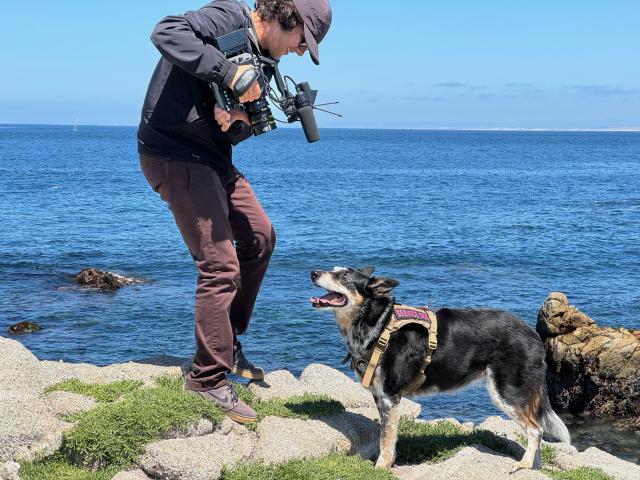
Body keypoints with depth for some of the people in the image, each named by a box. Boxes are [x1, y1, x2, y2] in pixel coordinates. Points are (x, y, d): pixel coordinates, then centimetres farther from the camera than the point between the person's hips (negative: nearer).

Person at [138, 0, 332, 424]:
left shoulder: (261, 58, 13)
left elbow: (246, 123, 13)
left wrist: (239, 121, -11)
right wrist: (229, 72, -33)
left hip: (213, 157, 10)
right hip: (175, 154, -10)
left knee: (259, 237, 17)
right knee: (221, 265, -12)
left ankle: (228, 340, 29)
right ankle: (209, 379, -2)